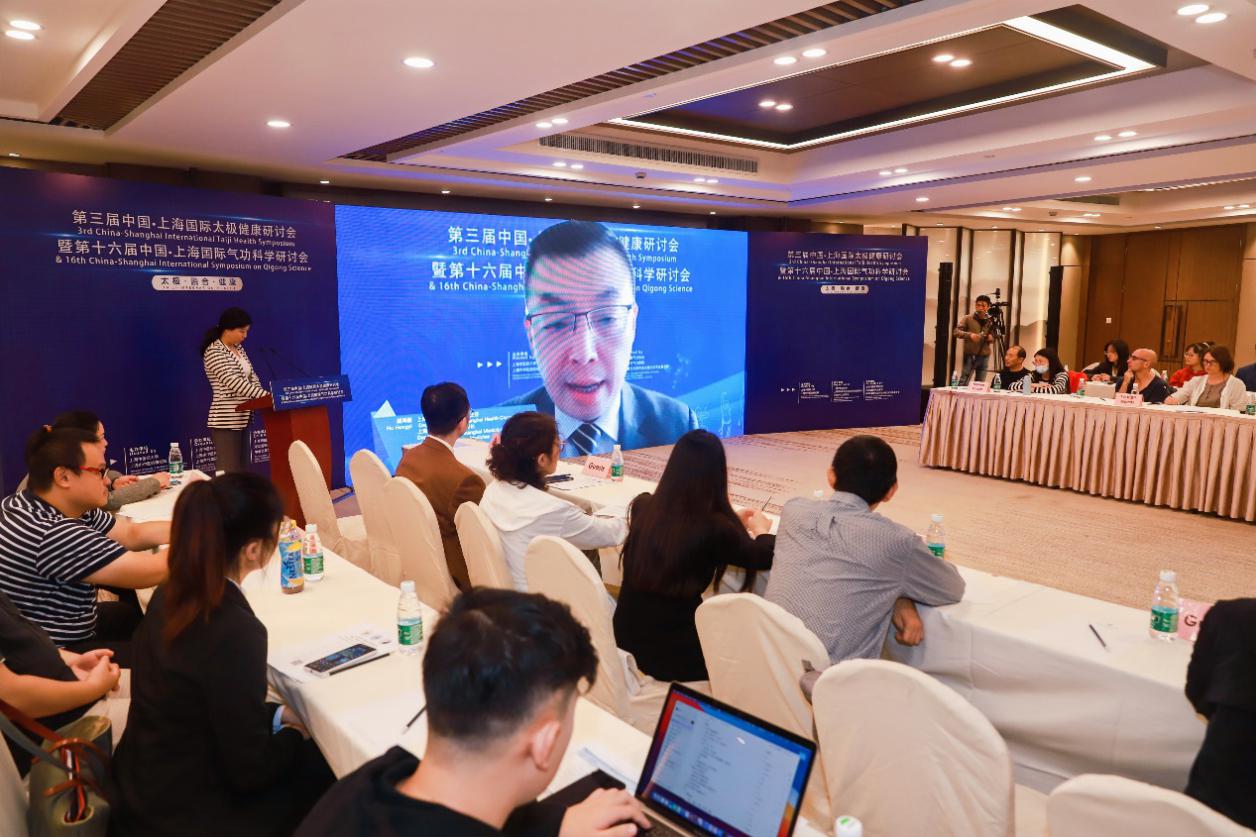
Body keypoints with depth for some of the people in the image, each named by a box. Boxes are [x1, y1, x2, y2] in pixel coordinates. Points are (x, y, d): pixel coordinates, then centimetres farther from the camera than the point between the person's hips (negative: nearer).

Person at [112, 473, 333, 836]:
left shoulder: (170, 595, -5)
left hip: (145, 785, 8)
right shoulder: (236, 629, -31)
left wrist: (277, 715, 9)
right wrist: (294, 735, -3)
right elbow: (250, 770, -21)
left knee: (307, 755, 19)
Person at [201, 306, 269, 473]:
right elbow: (233, 382, -24)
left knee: (242, 470, 11)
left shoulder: (238, 348, 12)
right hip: (226, 421, -9)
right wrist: (266, 395, -29)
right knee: (229, 472, -7)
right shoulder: (214, 352, -14)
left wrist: (262, 397, -5)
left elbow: (251, 375, 14)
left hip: (242, 419, 9)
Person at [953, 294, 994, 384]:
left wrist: (992, 338, -6)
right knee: (964, 383, -6)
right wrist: (970, 335, -24)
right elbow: (956, 332, -9)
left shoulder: (991, 321, 8)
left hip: (984, 356, 4)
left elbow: (994, 337, 18)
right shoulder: (968, 319, -1)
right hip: (970, 356, -3)